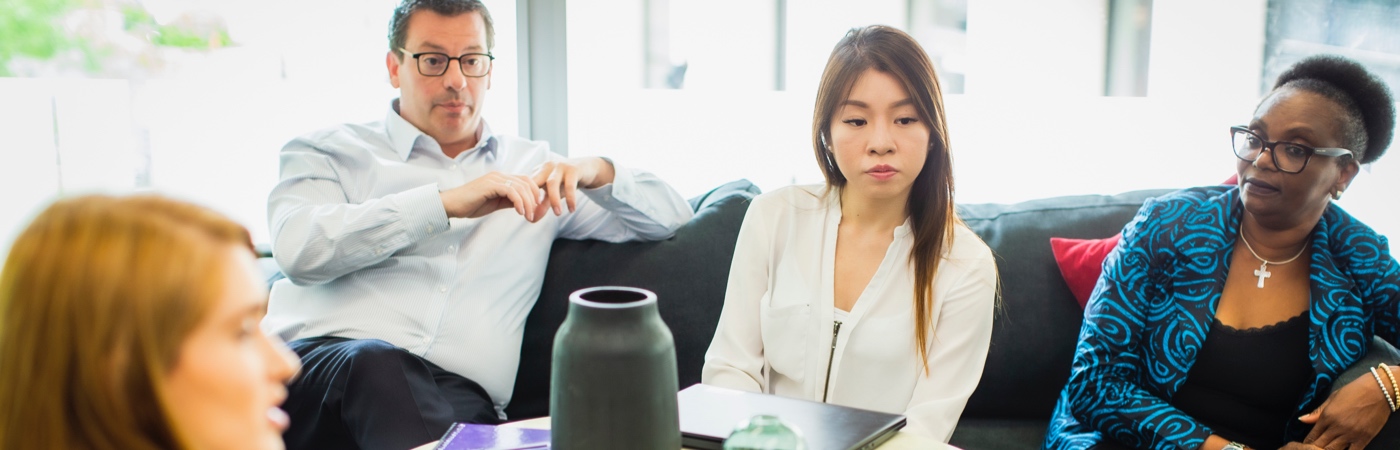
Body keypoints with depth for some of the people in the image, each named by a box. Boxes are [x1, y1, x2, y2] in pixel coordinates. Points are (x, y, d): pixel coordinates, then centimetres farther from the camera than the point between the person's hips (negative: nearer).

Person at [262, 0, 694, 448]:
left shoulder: (531, 168, 25)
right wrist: (446, 202, -10)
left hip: (460, 394, 0)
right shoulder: (329, 153, 18)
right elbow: (299, 248, -5)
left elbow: (670, 218, 23)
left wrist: (598, 172, 2)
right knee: (378, 362, -36)